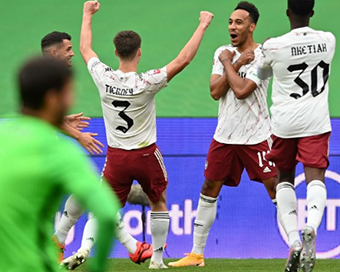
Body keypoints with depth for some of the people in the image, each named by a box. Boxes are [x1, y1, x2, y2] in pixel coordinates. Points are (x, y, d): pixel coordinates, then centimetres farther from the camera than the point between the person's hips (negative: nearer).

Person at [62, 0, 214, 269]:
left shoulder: (104, 77, -10)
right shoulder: (146, 83, -19)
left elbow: (85, 49, 8)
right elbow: (183, 59, -19)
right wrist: (202, 26, -11)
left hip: (116, 156, 2)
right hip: (146, 154, -2)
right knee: (159, 202, 19)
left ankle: (85, 248, -10)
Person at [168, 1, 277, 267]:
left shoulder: (262, 55, -11)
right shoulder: (222, 53, 7)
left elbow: (241, 90, -22)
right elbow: (216, 92, -3)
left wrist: (229, 63, -9)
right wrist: (236, 65, -11)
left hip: (256, 136, -6)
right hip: (224, 135, 6)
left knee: (275, 189, -8)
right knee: (209, 190, 8)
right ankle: (197, 254, 16)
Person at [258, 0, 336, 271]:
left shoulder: (274, 46, -8)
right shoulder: (328, 40, 1)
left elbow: (262, 74, 14)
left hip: (285, 124, -1)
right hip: (317, 122, 1)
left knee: (284, 179, 16)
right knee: (316, 179, -7)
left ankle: (294, 241, 2)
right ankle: (311, 227, -37)